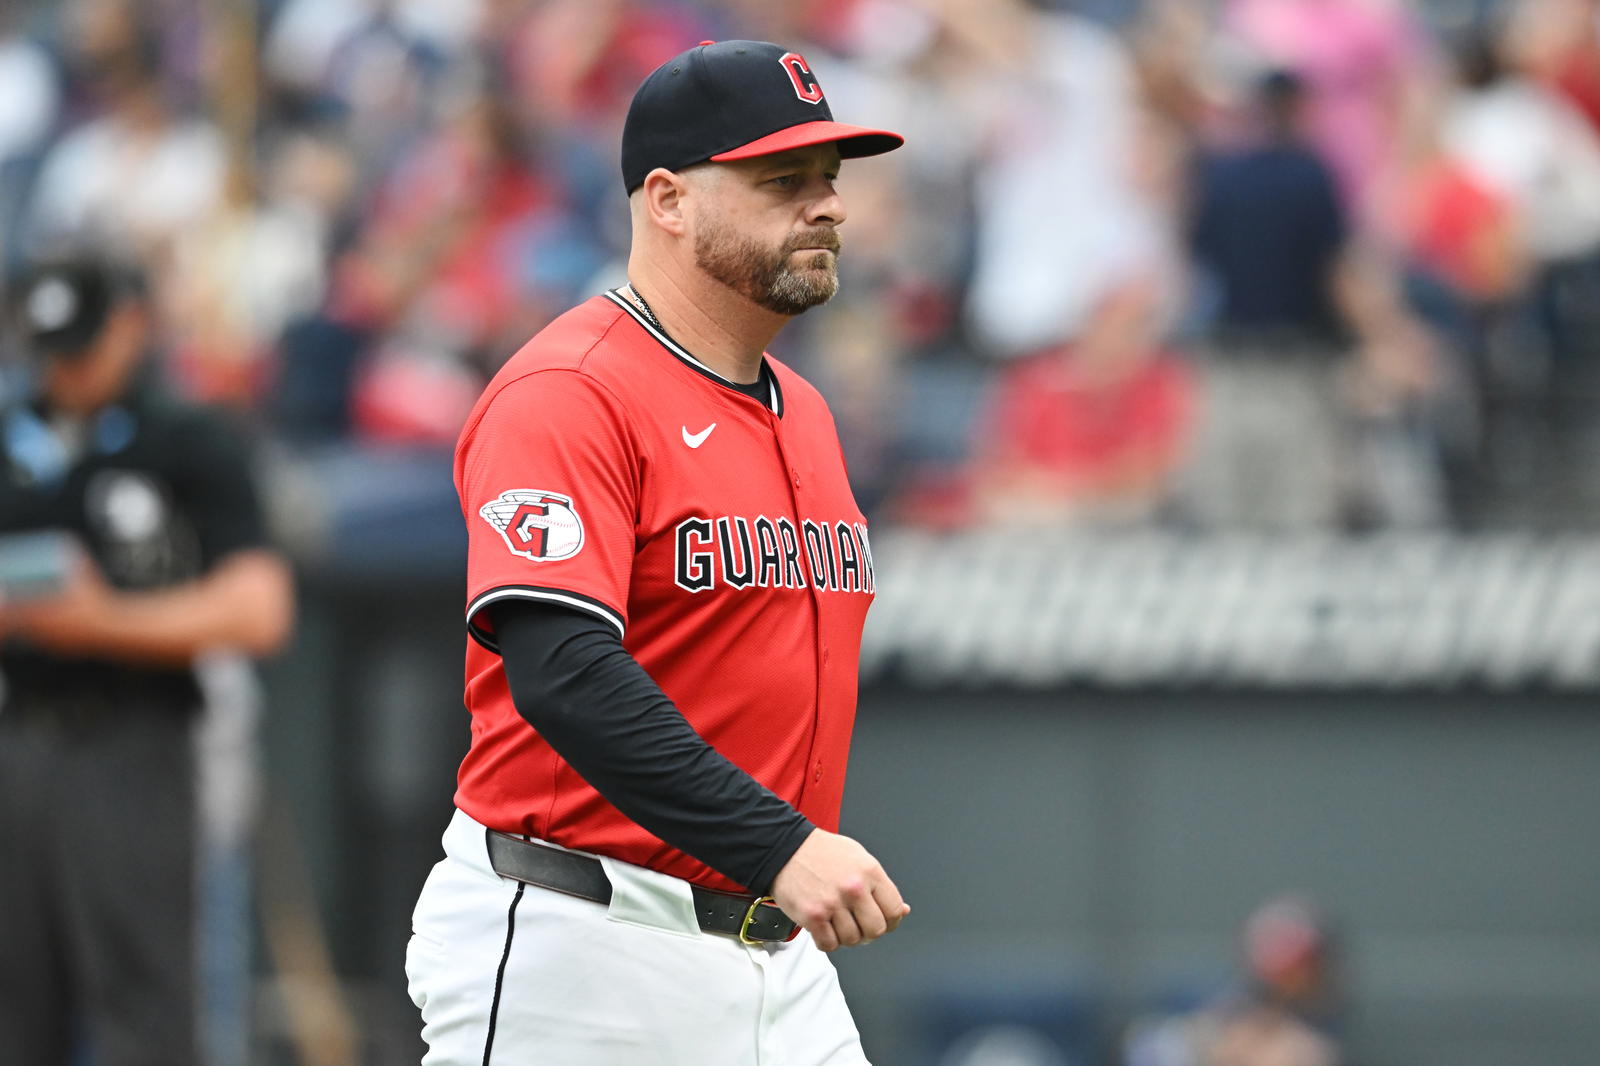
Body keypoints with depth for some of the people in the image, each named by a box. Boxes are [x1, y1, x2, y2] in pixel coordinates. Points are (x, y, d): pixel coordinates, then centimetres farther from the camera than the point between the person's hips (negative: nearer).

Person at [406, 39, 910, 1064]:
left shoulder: (804, 415, 17)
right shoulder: (567, 397, -13)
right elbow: (561, 671, -26)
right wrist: (776, 845, -33)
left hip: (780, 969, 8)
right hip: (574, 960, -8)